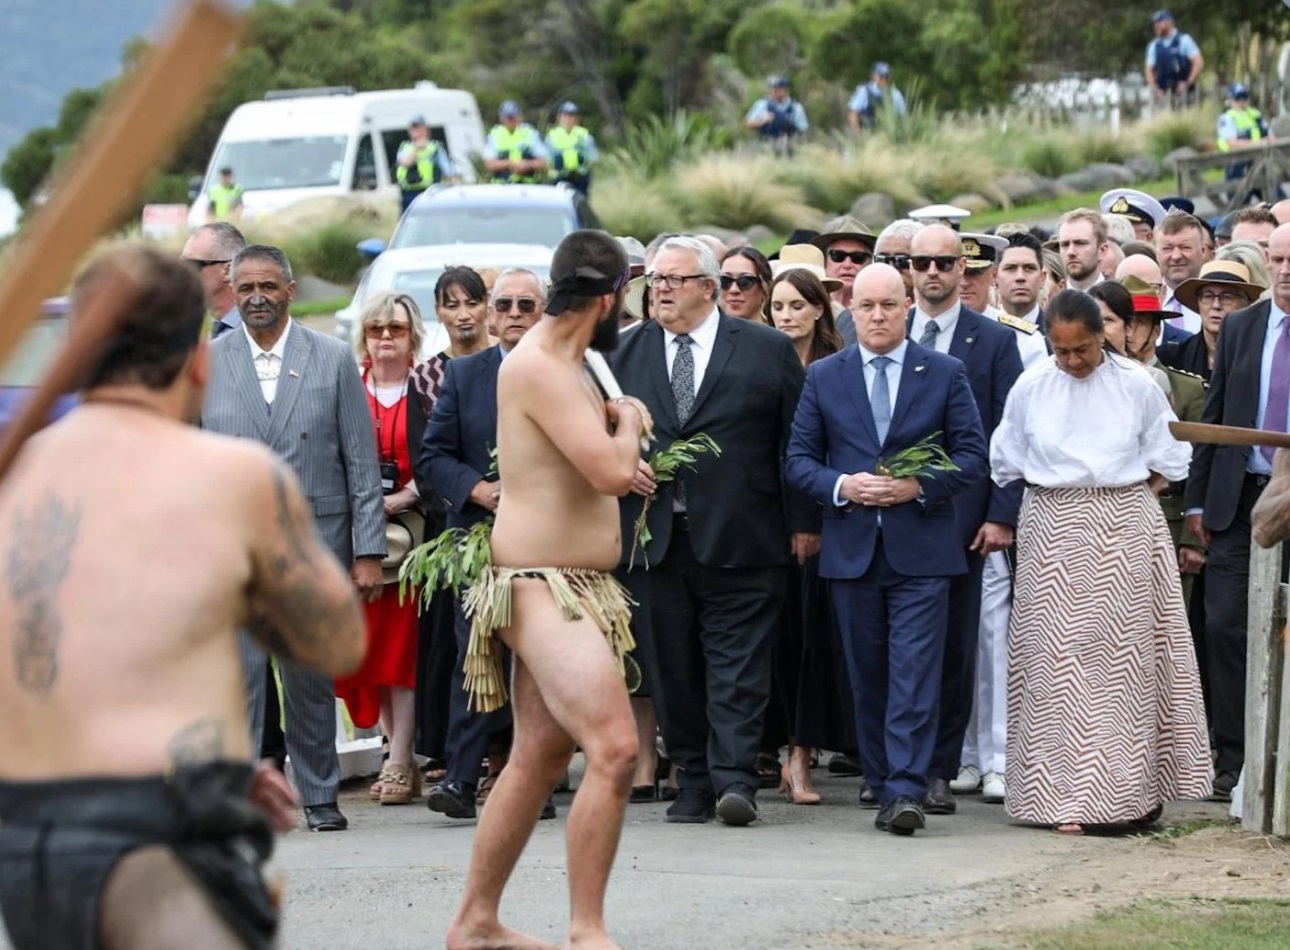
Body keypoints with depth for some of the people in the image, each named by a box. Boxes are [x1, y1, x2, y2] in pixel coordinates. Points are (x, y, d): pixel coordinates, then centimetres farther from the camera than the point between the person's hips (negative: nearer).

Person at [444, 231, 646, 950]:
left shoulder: (567, 362, 15)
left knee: (540, 756, 13)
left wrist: (615, 425, 13)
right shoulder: (538, 366, -17)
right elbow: (614, 470, -23)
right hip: (542, 587, -11)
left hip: (576, 587, 11)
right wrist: (627, 421, -4)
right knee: (615, 749, -19)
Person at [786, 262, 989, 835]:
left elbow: (972, 455, 2)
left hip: (921, 549, -2)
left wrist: (919, 486, -13)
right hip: (851, 548, 3)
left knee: (914, 674, -10)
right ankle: (881, 783, 16)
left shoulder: (945, 374, 5)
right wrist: (841, 486, -11)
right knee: (867, 677, 7)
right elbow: (798, 460, 7)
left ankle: (905, 792, -14)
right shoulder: (824, 377, 9)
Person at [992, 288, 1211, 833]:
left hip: (1125, 531, 0)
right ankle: (1067, 799, -1)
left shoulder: (1136, 386, -1)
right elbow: (1006, 466, 11)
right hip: (1054, 537, 0)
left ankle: (1134, 789, 9)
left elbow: (1169, 461, 8)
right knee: (1060, 659, -3)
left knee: (1125, 655, 2)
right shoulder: (1030, 389, 1)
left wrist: (1126, 500, 2)